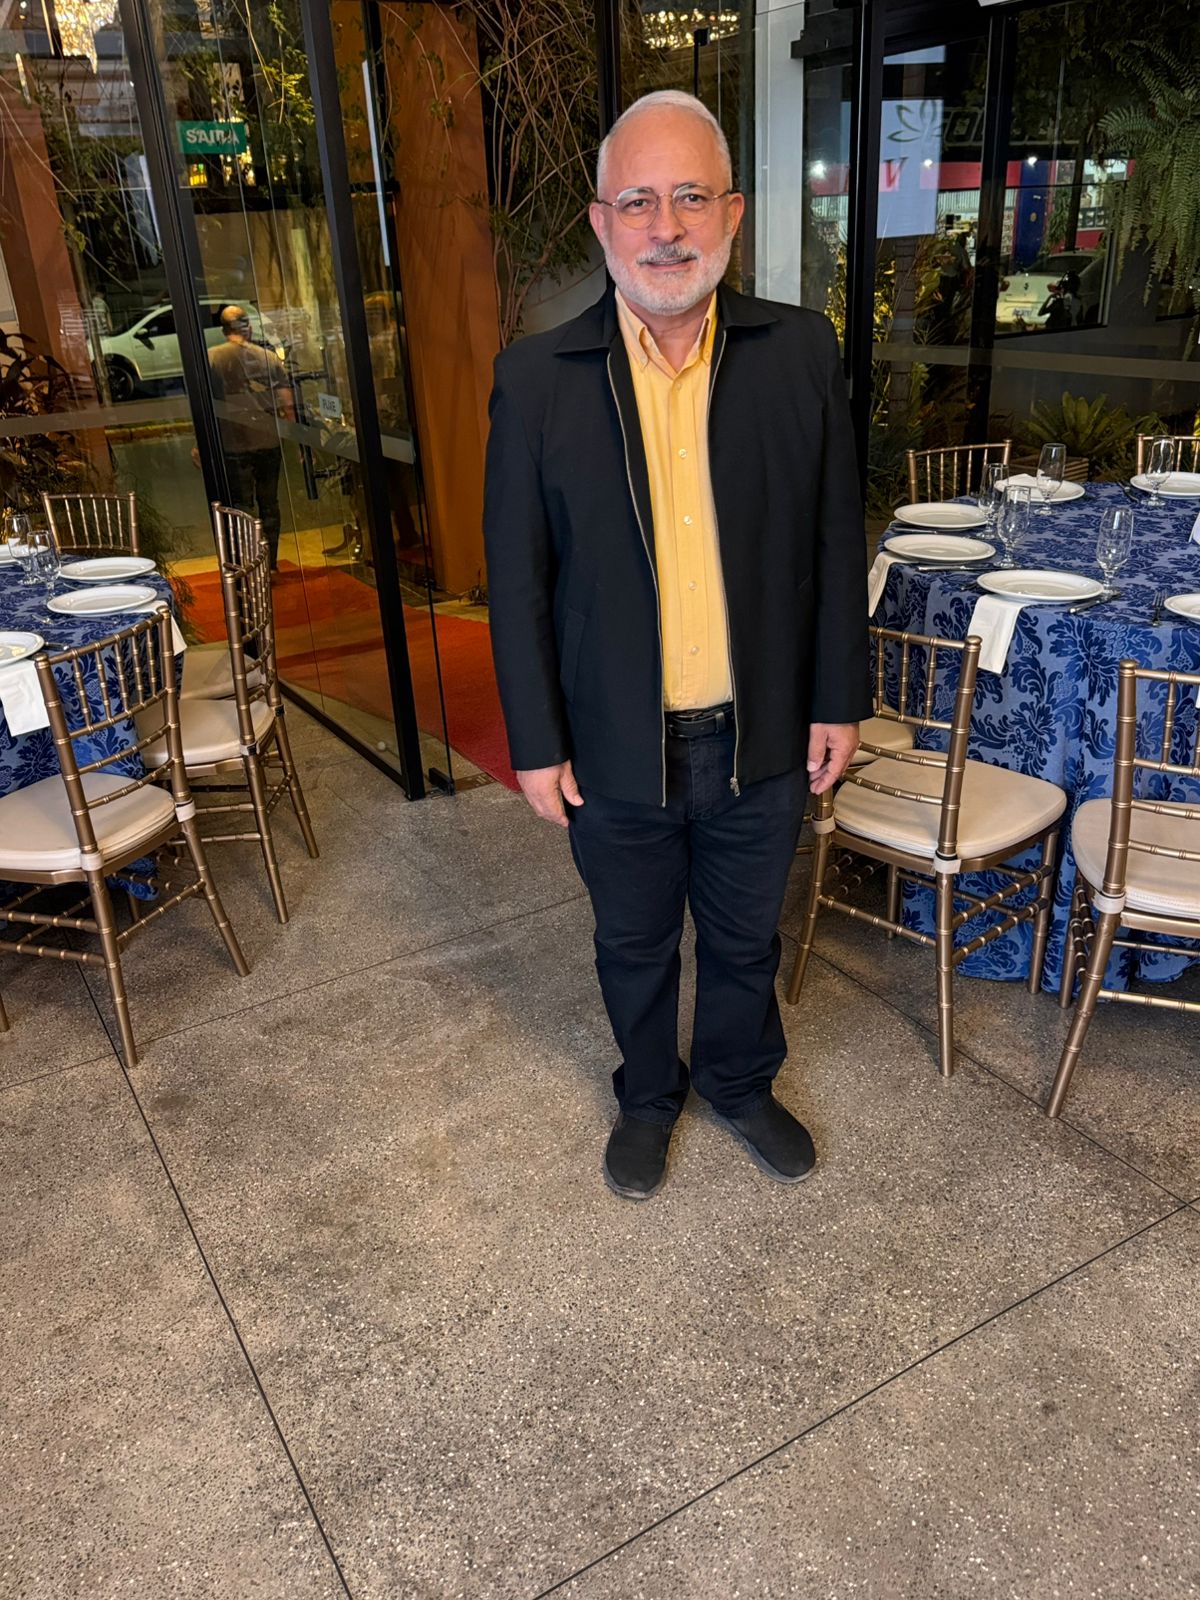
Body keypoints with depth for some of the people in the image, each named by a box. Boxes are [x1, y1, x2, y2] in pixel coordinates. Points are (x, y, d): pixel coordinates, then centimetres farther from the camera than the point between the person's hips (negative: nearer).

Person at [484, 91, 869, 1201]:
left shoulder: (802, 351, -5)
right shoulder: (537, 378, -9)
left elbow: (836, 539, 1)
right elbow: (517, 579, -5)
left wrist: (838, 697, 2)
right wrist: (536, 742, -5)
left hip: (761, 738, 1)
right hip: (616, 747, -1)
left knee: (745, 940, 21)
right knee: (635, 945, 20)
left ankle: (740, 1081, 49)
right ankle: (648, 1095, 47)